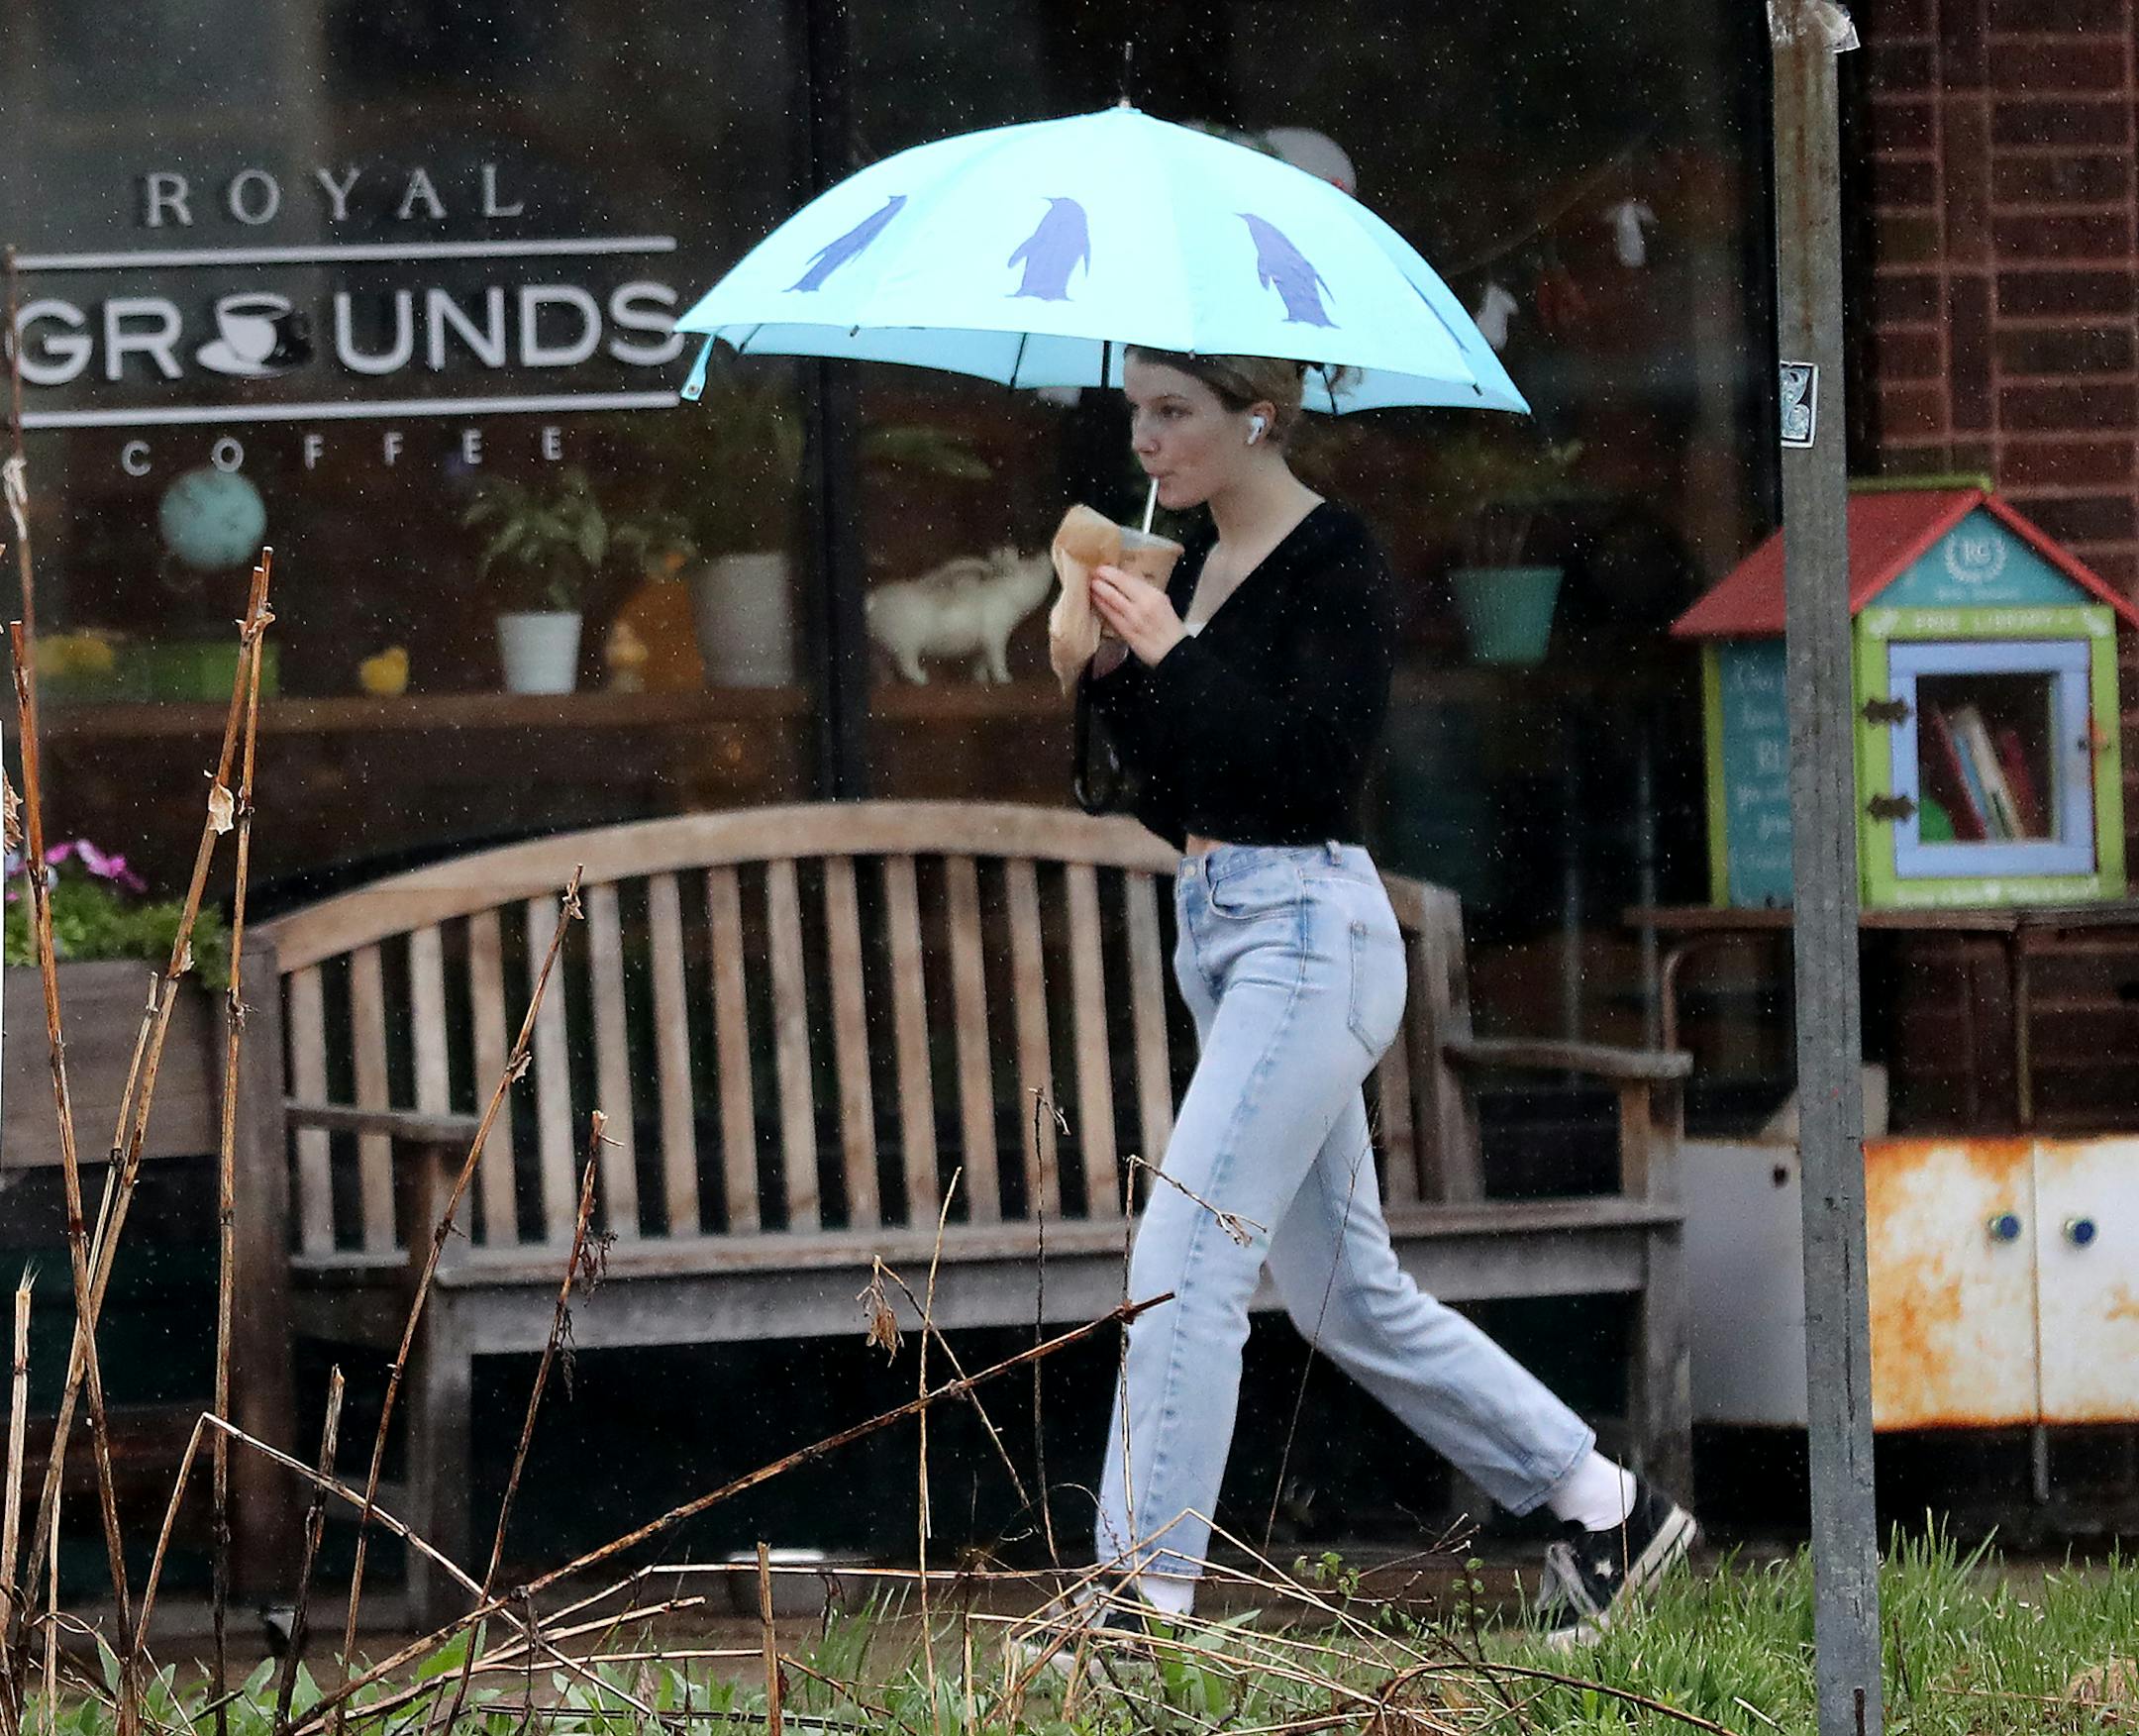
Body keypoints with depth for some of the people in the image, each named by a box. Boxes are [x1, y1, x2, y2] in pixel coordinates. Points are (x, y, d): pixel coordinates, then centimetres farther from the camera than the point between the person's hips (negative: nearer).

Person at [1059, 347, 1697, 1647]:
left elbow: (1321, 760, -21)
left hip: (1309, 929, -9)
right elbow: (1171, 802, 14)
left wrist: (1173, 653, -18)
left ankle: (1146, 1592, -15)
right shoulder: (1199, 567, 13)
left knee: (1184, 1258, -15)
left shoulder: (1336, 563, -11)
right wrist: (1112, 667, -1)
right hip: (1216, 928, 9)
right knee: (1348, 1293, 14)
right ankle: (1607, 1505, 25)